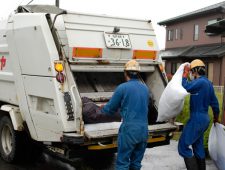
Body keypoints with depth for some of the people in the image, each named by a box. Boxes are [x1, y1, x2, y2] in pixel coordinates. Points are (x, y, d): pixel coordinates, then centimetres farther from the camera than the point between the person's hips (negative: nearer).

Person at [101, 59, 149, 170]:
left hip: (129, 129, -6)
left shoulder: (122, 88, -7)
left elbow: (110, 109, 1)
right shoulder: (145, 88, 11)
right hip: (144, 130, 6)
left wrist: (102, 109, 24)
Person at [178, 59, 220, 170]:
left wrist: (185, 73, -6)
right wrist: (216, 118, 29)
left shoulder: (201, 82, -19)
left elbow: (185, 87, -19)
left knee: (183, 145, -6)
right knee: (198, 146, 18)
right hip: (204, 118, 10)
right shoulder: (208, 83, 11)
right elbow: (214, 102, 17)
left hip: (197, 118, -10)